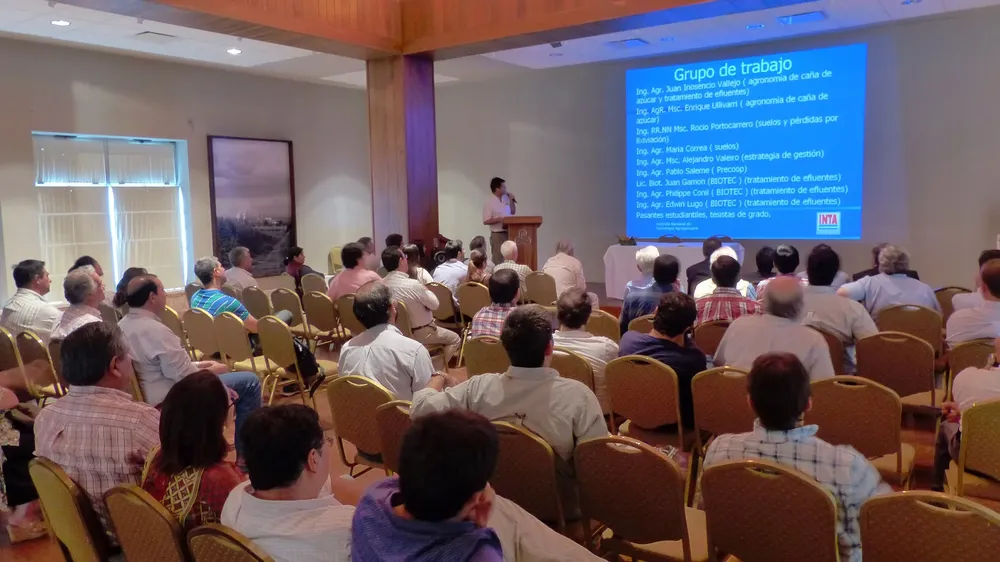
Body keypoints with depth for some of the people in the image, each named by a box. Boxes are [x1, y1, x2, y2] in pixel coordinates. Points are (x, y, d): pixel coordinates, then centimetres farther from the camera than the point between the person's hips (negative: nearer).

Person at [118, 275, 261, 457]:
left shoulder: (123, 325, 5)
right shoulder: (156, 330, -26)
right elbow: (186, 377, -24)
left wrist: (197, 365, 8)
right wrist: (213, 370, -5)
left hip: (148, 396, 10)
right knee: (249, 381, -6)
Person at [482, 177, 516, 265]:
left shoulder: (506, 199, 9)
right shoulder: (489, 203, -12)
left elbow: (513, 212, 19)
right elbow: (486, 221, -15)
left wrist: (512, 200, 6)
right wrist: (499, 219, -24)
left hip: (509, 233, 7)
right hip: (497, 235, -7)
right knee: (498, 260, -2)